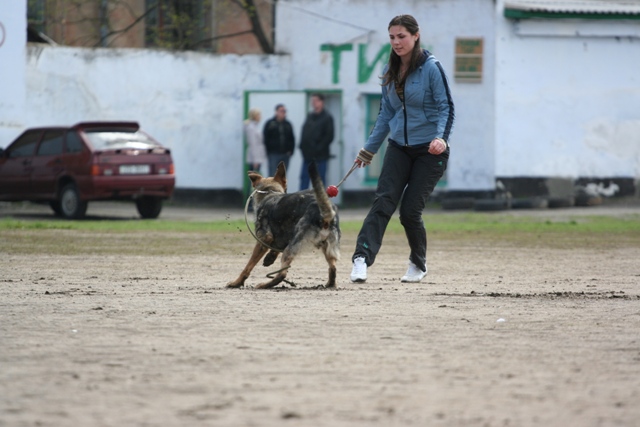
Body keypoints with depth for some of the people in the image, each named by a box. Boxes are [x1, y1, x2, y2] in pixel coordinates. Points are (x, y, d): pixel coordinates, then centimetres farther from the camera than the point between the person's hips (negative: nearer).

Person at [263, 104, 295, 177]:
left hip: (285, 155, 4)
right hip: (273, 154, -4)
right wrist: (268, 151, -7)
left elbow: (292, 139, 14)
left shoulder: (288, 124, 10)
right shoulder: (270, 124, -1)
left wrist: (290, 151, 3)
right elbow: (265, 138, -2)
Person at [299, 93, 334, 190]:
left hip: (320, 156, -6)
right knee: (304, 177, 5)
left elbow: (329, 136, -11)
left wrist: (318, 148, -16)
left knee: (320, 179, 0)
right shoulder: (310, 116, 13)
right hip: (307, 154, 6)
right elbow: (304, 132, 16)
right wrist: (302, 146, 1)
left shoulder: (327, 118, -6)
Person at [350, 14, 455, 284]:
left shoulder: (431, 68, -9)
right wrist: (369, 149, 18)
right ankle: (362, 258, -27)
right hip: (399, 148, 5)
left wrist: (441, 137, -30)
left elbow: (446, 107, -12)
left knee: (410, 210, -6)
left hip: (429, 151, -5)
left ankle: (418, 264, 19)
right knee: (383, 201, -14)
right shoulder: (390, 72, 9)